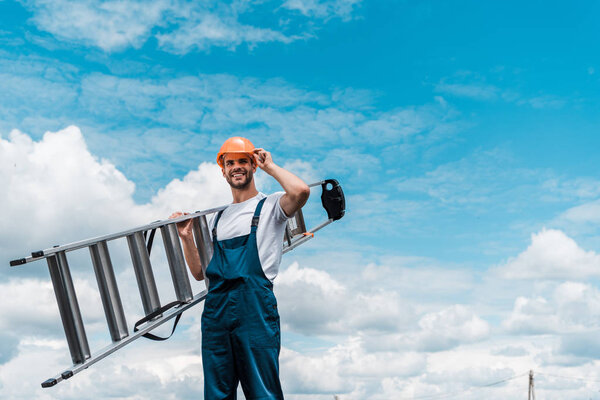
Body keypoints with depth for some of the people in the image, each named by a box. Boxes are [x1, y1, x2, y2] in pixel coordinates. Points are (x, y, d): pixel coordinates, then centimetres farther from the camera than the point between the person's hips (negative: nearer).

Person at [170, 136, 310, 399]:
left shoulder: (270, 206, 5)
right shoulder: (218, 218, 22)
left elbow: (300, 191, -20)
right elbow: (200, 272, 20)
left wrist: (269, 166, -3)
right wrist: (186, 237, 5)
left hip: (255, 307, -5)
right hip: (215, 308, 6)